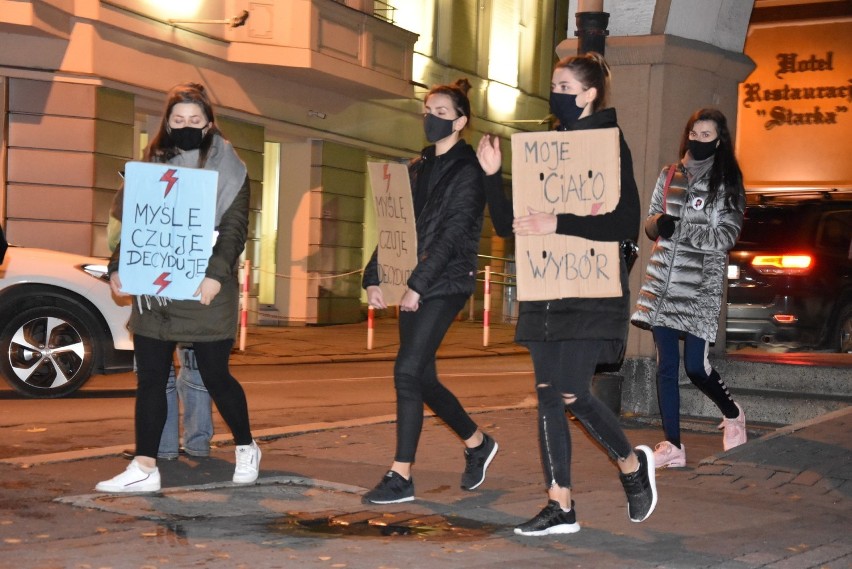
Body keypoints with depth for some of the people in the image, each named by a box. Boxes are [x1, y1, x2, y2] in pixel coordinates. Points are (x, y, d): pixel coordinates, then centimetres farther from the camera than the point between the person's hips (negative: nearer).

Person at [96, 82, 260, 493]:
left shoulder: (228, 169, 1)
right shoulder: (152, 166, 13)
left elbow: (235, 228, -8)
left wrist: (216, 273, -22)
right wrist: (118, 268, -1)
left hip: (205, 292, -4)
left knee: (215, 376, 3)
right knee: (149, 378, 2)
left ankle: (246, 448, 24)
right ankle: (144, 467, 6)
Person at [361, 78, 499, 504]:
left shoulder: (468, 171, -6)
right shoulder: (417, 168, 17)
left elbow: (453, 234, -14)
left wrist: (418, 285, -18)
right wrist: (373, 278, 6)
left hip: (446, 285, -8)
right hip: (415, 287, 8)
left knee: (407, 371, -13)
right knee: (422, 378, 10)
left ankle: (401, 477, -7)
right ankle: (477, 443, 31)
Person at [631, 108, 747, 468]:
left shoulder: (727, 184, 0)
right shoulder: (669, 176, 12)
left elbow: (725, 238, -7)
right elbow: (651, 223, 16)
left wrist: (678, 228, -17)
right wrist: (657, 224, -8)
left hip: (700, 287, -4)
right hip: (662, 283, 4)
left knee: (695, 367, -6)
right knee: (666, 367, 3)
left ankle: (732, 414, 25)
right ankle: (673, 447, 9)